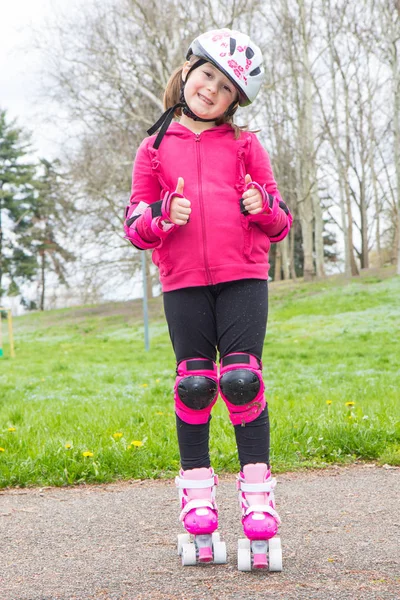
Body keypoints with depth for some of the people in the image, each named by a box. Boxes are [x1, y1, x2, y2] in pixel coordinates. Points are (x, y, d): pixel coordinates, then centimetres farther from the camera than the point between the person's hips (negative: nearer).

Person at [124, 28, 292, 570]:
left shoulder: (244, 145, 12)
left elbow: (279, 223, 14)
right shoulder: (156, 149, 12)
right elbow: (136, 226, 11)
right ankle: (197, 489, 15)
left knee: (242, 380, -8)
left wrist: (263, 207, -9)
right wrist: (164, 215, -10)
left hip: (243, 277, -1)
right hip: (183, 282, 1)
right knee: (193, 385, 1)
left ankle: (257, 490, 2)